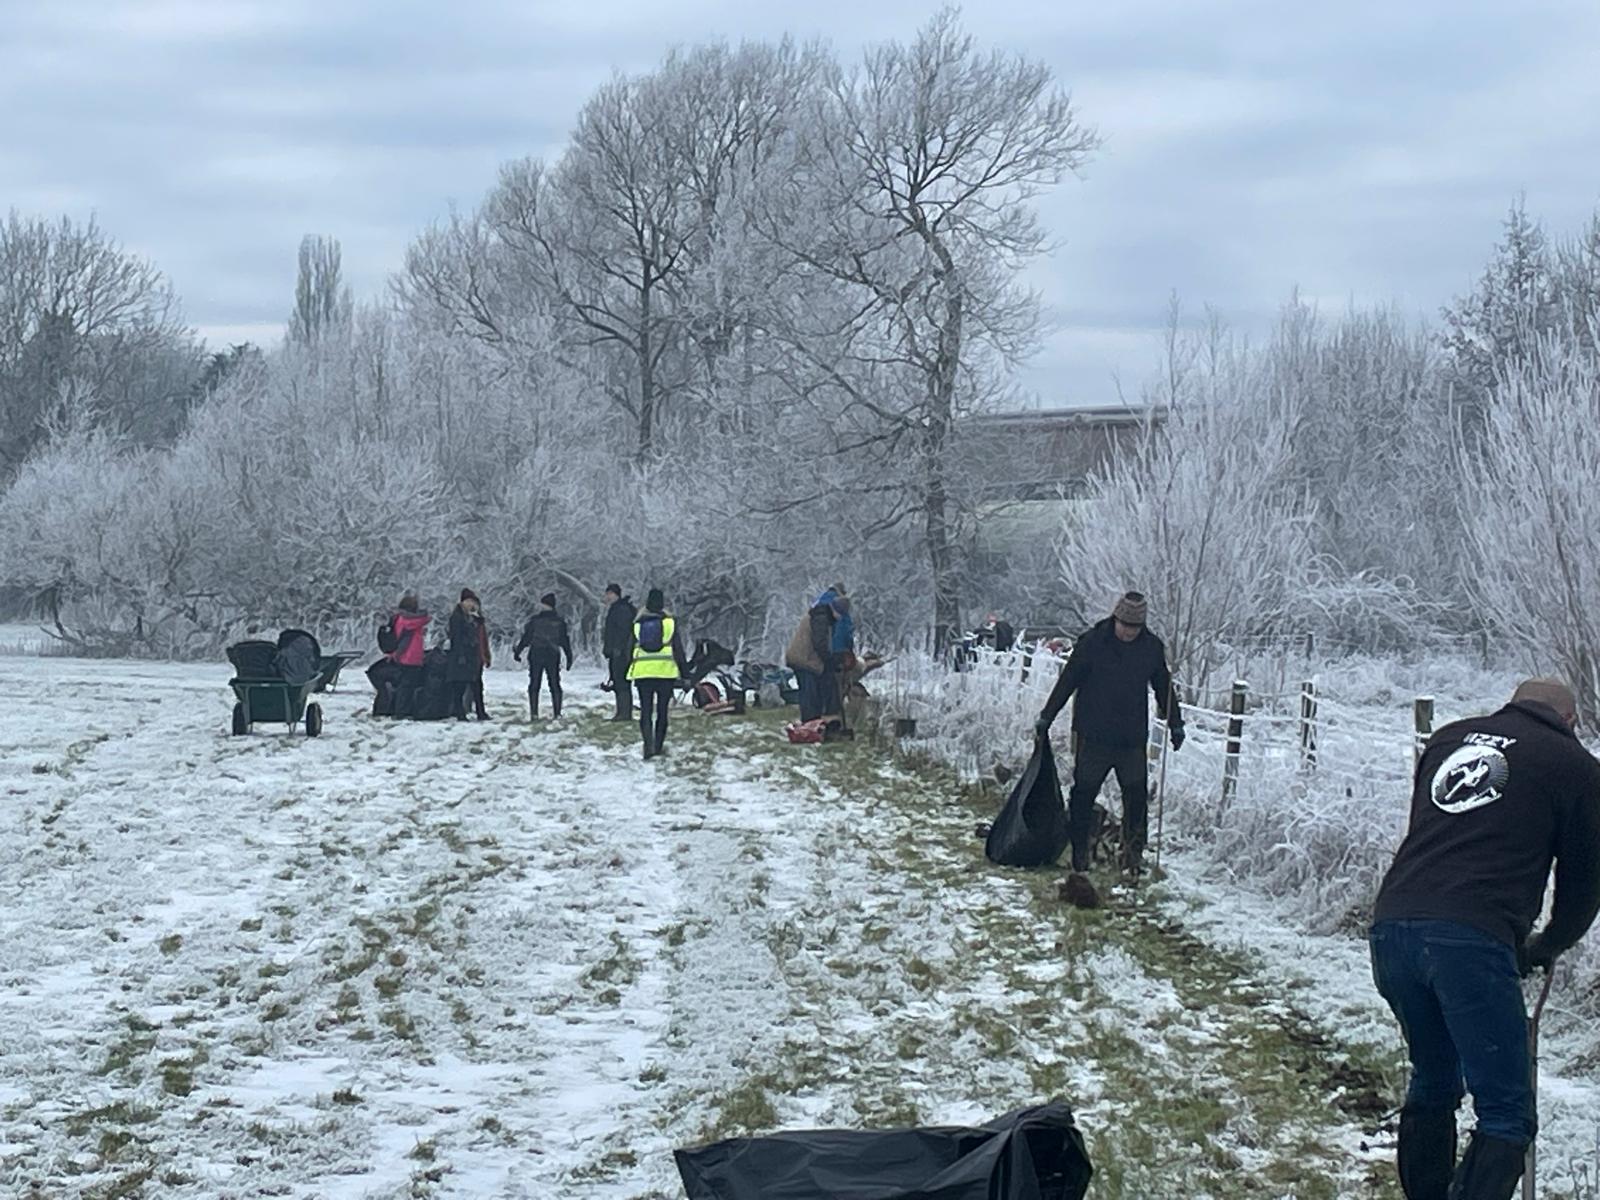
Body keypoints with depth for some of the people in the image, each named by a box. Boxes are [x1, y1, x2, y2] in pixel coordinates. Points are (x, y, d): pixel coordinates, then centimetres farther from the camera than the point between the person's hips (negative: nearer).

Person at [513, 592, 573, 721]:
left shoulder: (534, 620, -5)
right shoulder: (559, 621, 1)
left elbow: (526, 638, -3)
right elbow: (565, 641, 2)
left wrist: (517, 651, 7)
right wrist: (569, 657, 9)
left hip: (536, 656, -1)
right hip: (553, 657, 1)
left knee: (534, 686, 5)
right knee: (555, 685, 6)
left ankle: (534, 713, -1)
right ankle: (557, 713, 0)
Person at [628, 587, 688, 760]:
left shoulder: (637, 623, 6)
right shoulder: (670, 622, 0)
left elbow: (630, 650, 10)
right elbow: (678, 649, 1)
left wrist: (630, 674, 18)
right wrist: (685, 672, 7)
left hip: (642, 671, 1)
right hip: (666, 671, -1)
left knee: (645, 711, 1)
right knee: (662, 710, 10)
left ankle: (648, 745, -15)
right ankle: (658, 746, 14)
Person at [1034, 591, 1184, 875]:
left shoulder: (1152, 647, 3)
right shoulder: (1092, 643, -6)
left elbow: (1163, 688, 17)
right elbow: (1067, 682, 0)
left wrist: (1175, 723, 17)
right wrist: (1046, 718, 2)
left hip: (1133, 737, 2)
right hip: (1093, 734, -2)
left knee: (1136, 794, 0)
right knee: (1084, 793, 3)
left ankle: (1134, 851, 10)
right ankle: (1079, 851, 14)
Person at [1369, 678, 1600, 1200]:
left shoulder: (1448, 738, 23)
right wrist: (1543, 949, 32)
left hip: (1390, 925, 6)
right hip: (1473, 940, -6)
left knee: (1432, 1083, 24)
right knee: (1506, 1114, -2)